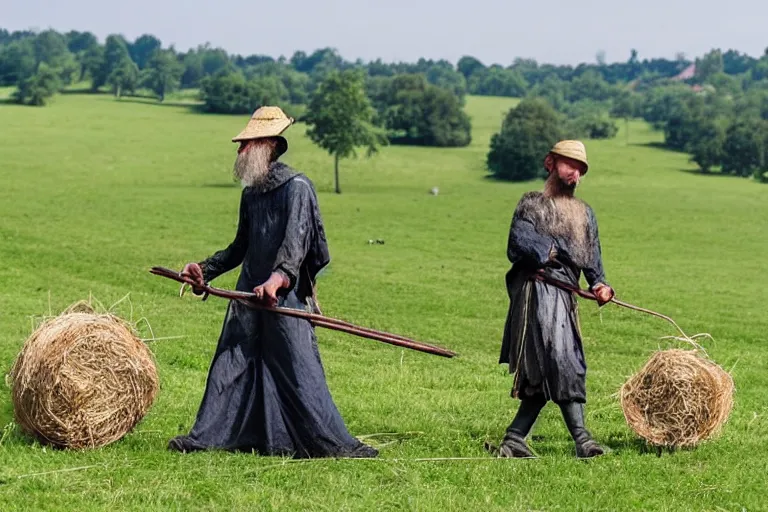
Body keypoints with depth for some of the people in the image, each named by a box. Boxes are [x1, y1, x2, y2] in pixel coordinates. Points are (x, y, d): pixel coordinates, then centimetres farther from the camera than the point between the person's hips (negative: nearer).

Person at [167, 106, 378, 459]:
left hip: (285, 296, -7)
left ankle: (334, 443, -6)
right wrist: (205, 269, 17)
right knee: (229, 365, 10)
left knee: (298, 368, -9)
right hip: (250, 294, 7)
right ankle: (207, 436, 17)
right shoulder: (251, 192, 16)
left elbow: (296, 239, -22)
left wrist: (278, 277, -37)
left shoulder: (297, 187, -8)